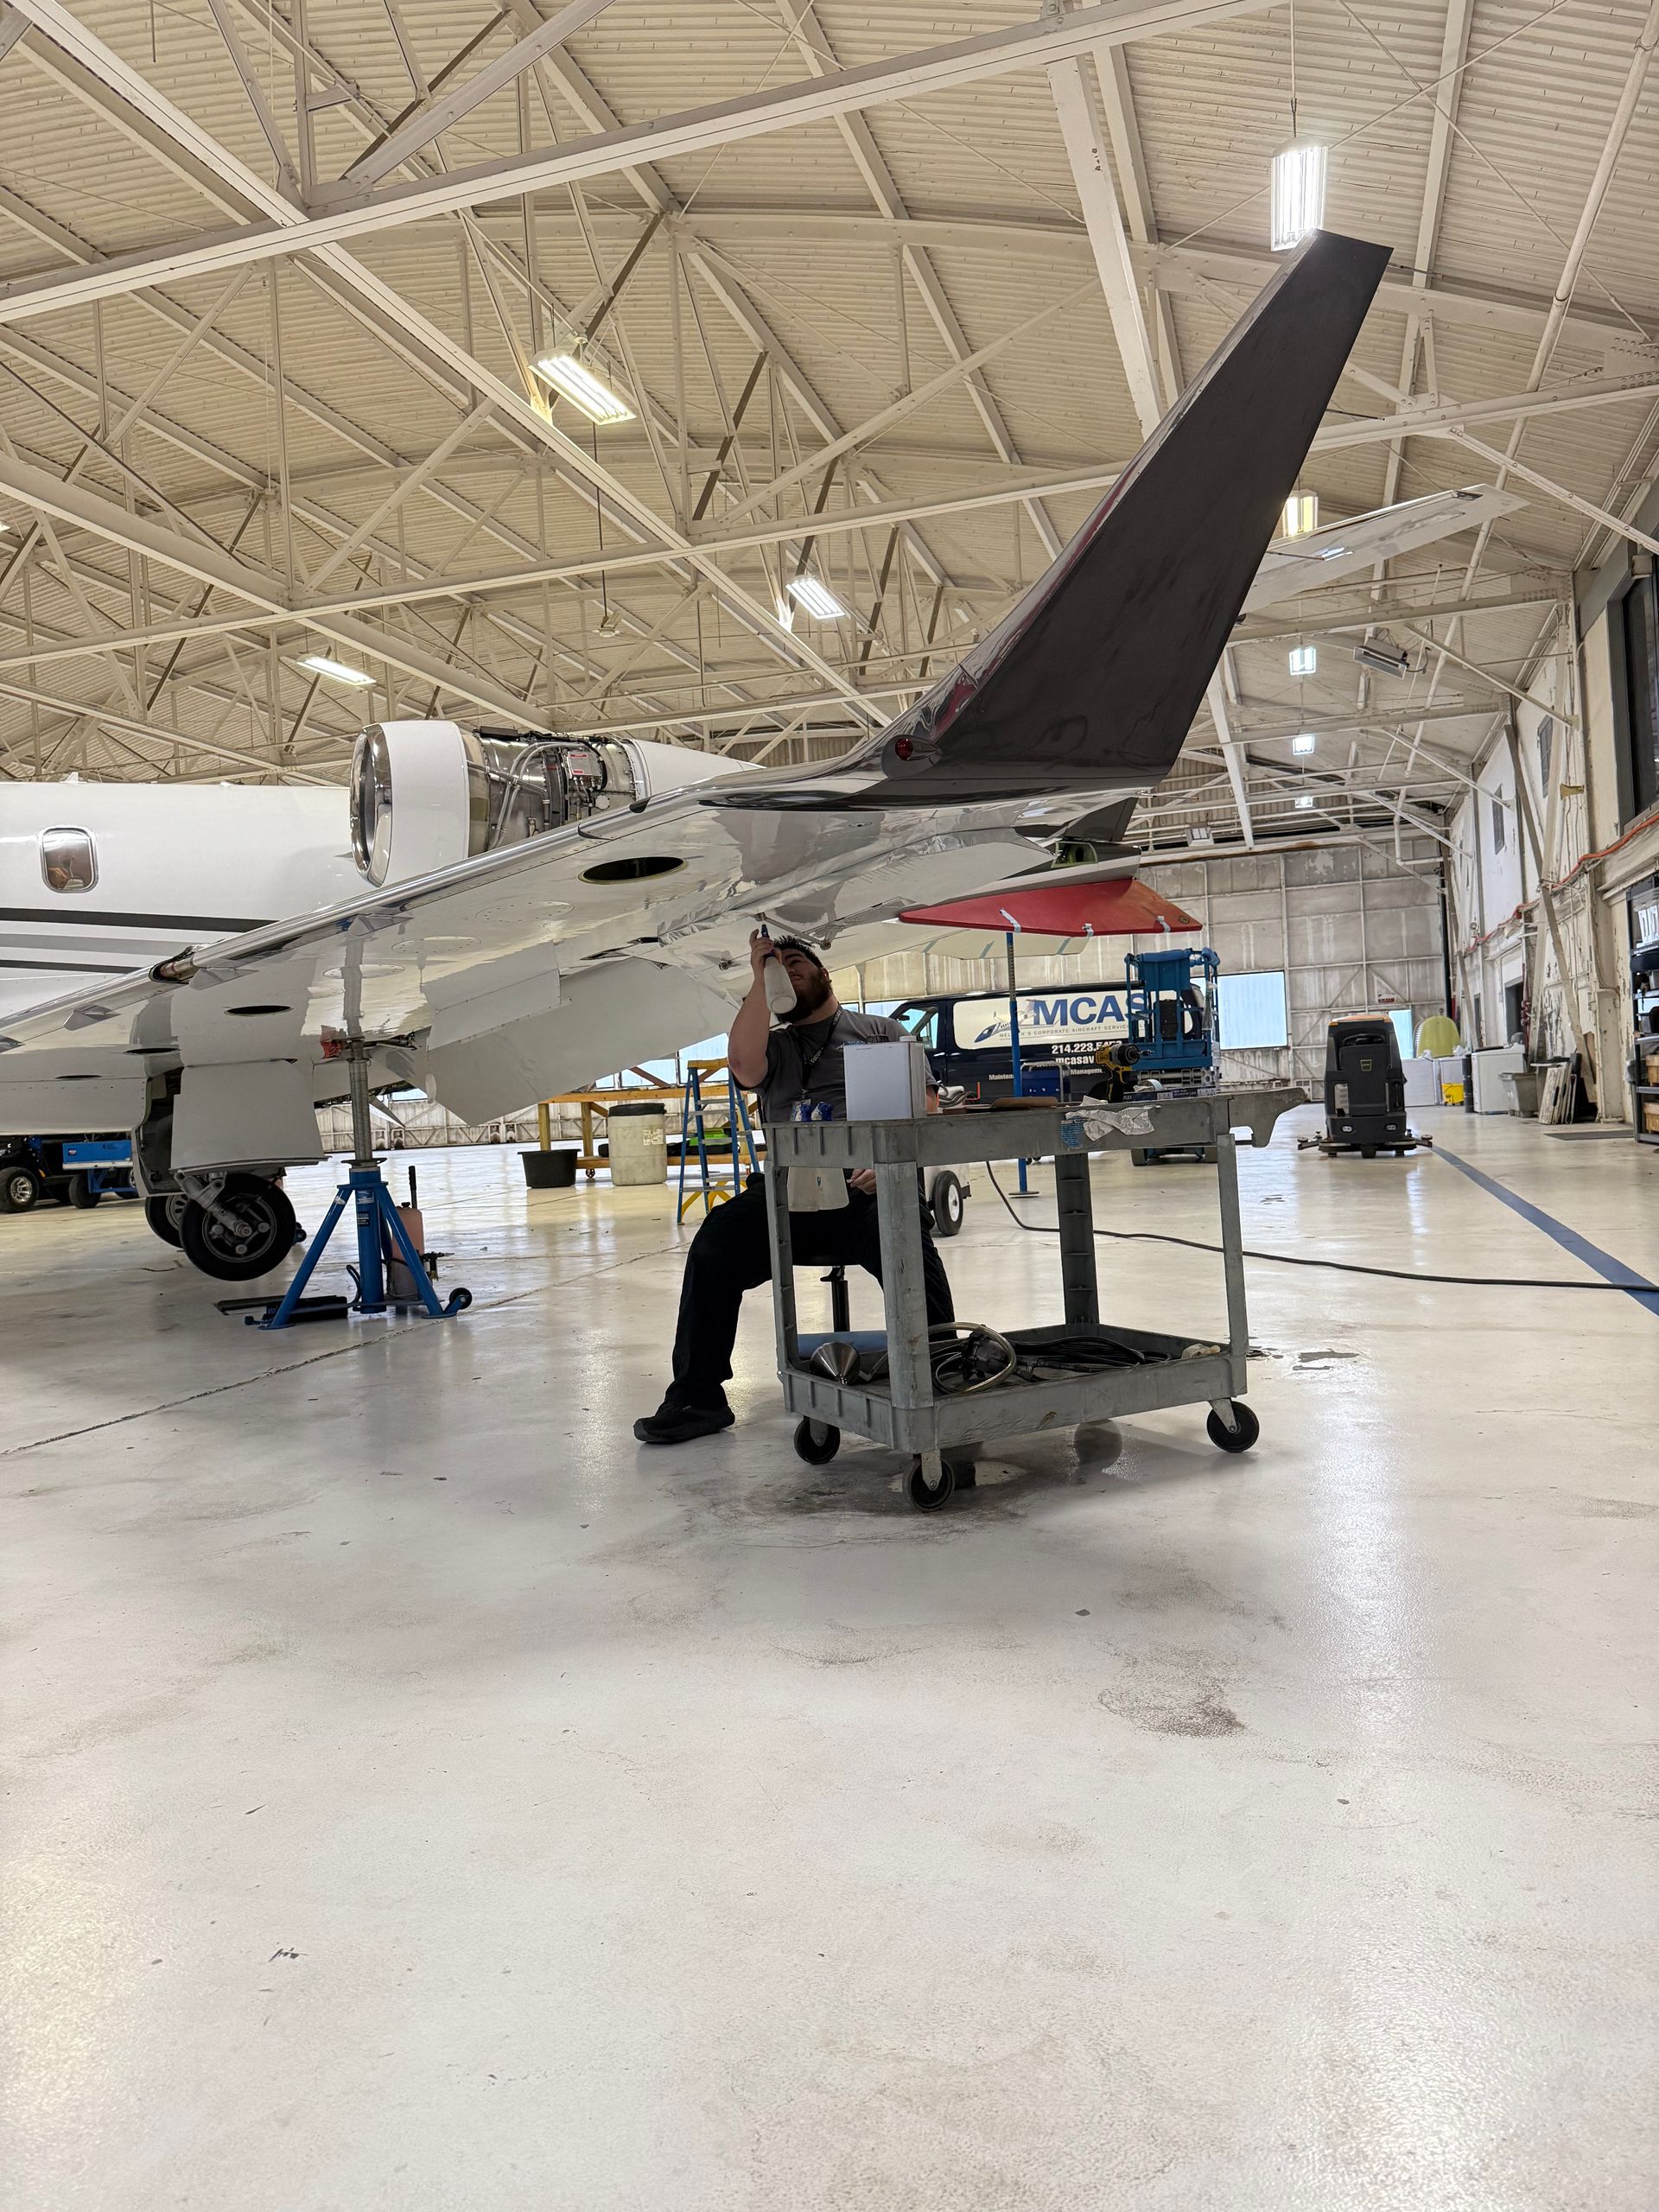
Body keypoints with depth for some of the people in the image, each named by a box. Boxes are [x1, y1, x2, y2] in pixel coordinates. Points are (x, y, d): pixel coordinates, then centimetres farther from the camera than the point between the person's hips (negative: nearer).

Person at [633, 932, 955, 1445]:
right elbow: (743, 1063, -1)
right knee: (716, 1242, -22)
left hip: (869, 1187, -2)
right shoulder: (773, 1046, 25)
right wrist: (759, 978, 2)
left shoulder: (883, 1031, 20)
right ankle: (697, 1398, -14)